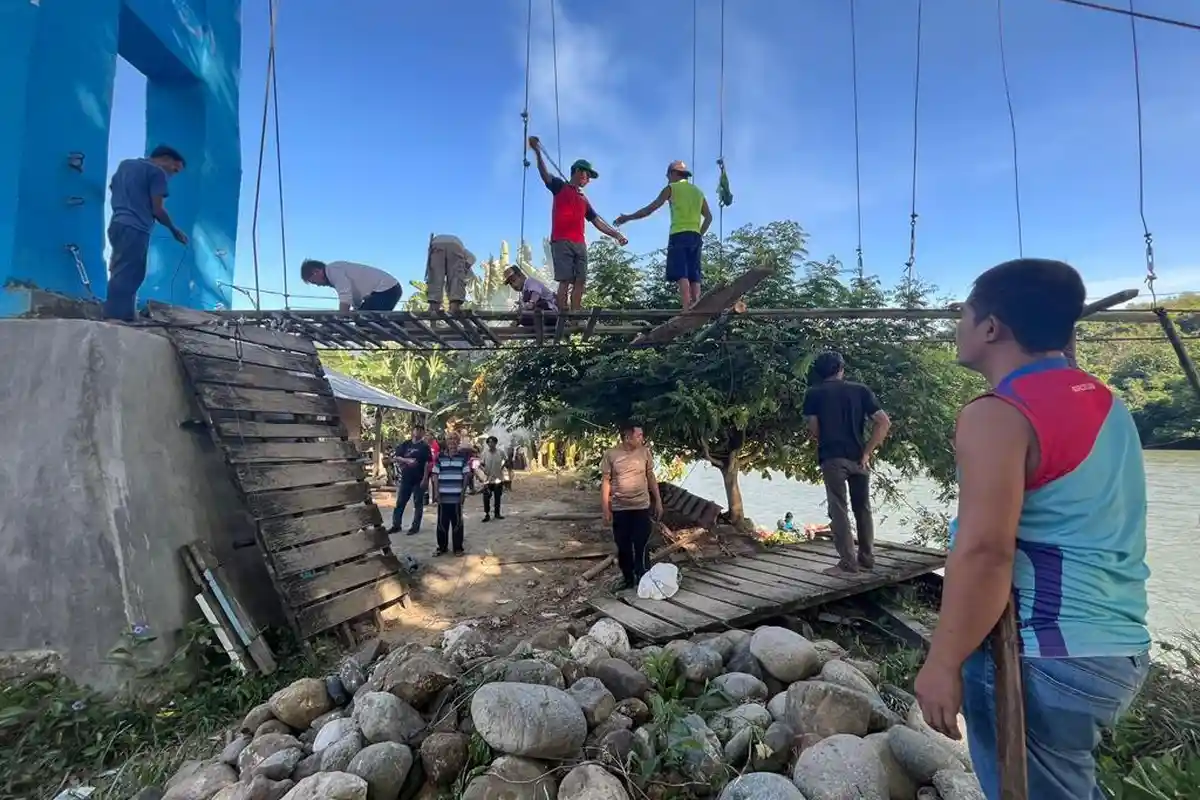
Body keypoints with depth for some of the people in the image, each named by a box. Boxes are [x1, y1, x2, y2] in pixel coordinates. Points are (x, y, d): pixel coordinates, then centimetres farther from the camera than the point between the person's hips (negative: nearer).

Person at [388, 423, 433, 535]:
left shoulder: (425, 447, -3)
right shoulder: (405, 444, 7)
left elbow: (428, 464, -9)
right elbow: (395, 458, 1)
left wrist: (425, 479, -17)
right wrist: (407, 460, -16)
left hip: (419, 480, -3)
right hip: (405, 478, 3)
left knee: (418, 504, 4)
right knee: (400, 503, 7)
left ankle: (415, 526, 13)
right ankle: (396, 525, 17)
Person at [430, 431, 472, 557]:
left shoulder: (463, 457, 1)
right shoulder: (440, 457, 5)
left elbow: (466, 476, 2)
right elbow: (435, 476, 5)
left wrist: (463, 492, -4)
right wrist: (436, 493, -2)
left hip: (457, 496, -1)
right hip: (443, 496, 1)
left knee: (457, 522, 6)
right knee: (442, 522, 8)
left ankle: (458, 548, 15)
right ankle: (441, 547, 20)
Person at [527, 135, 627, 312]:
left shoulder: (584, 199, 26)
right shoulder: (560, 186, 10)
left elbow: (597, 221, 25)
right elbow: (544, 174, -6)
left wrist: (616, 234, 17)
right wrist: (537, 152, -23)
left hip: (580, 244, 6)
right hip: (561, 242, -6)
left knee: (580, 281, -2)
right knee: (565, 280, -13)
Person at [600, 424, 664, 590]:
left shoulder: (644, 452, -2)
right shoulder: (611, 455, -9)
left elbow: (651, 477, 7)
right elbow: (605, 482, -4)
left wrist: (658, 501, 6)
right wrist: (605, 509, -6)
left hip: (641, 507, 1)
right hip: (619, 509, 0)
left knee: (641, 545, 2)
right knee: (623, 546, 10)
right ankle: (628, 578, 27)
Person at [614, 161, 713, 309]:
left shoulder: (672, 188, 7)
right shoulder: (698, 191, 23)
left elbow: (650, 209, 4)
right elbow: (709, 217, 17)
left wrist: (627, 217, 11)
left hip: (679, 235, -5)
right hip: (695, 236, 5)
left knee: (681, 275, -13)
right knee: (694, 276, 2)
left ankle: (687, 311, -25)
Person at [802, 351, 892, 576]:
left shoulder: (813, 394, 2)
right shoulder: (860, 390, 8)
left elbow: (814, 430, -3)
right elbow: (884, 422, -1)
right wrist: (867, 452, 1)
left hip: (832, 457, -3)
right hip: (858, 458, 3)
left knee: (838, 510, 0)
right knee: (863, 508, 14)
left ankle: (848, 563, 1)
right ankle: (867, 558, 21)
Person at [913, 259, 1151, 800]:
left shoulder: (998, 415, -20)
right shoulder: (1104, 401, 8)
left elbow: (983, 551, -26)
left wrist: (943, 663, -20)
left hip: (1045, 658, -9)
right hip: (1121, 647, 9)